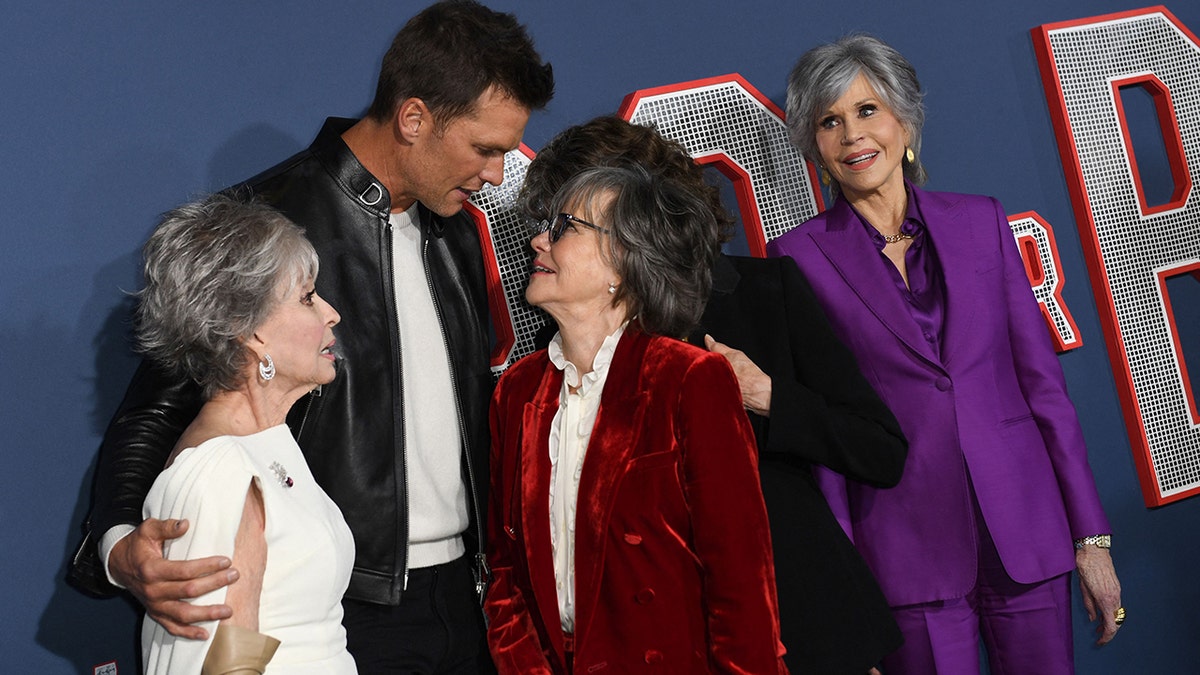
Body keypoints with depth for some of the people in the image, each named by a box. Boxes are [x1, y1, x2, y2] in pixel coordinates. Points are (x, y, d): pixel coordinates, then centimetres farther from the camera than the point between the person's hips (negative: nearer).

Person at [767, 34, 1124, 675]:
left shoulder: (979, 220, 7)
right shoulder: (800, 256, -1)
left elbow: (1040, 376, 7)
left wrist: (1090, 535, 4)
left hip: (1025, 531, 3)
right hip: (907, 548, -2)